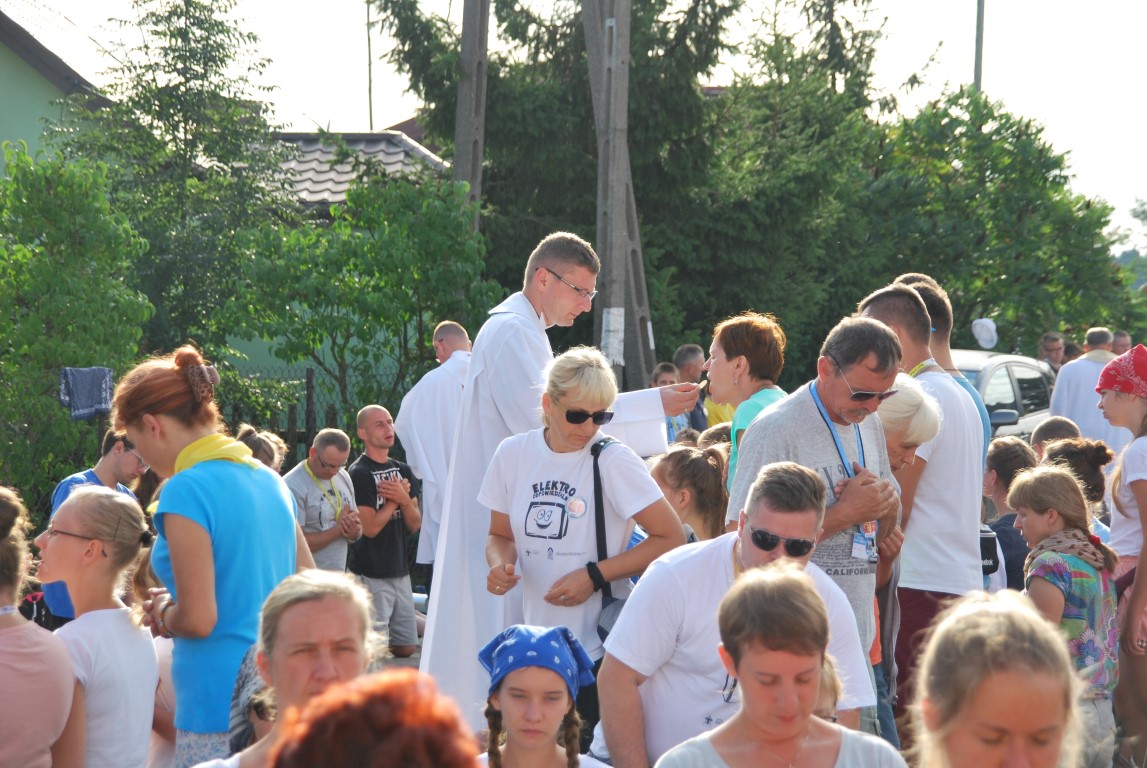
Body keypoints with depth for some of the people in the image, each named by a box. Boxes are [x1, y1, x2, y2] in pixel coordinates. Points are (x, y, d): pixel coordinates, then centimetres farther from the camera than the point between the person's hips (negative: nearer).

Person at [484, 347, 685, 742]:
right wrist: (500, 563, -8)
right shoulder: (513, 454, 2)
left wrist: (595, 575, -14)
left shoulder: (613, 460, -10)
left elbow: (672, 538, -9)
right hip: (536, 647, 4)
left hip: (599, 650, -4)